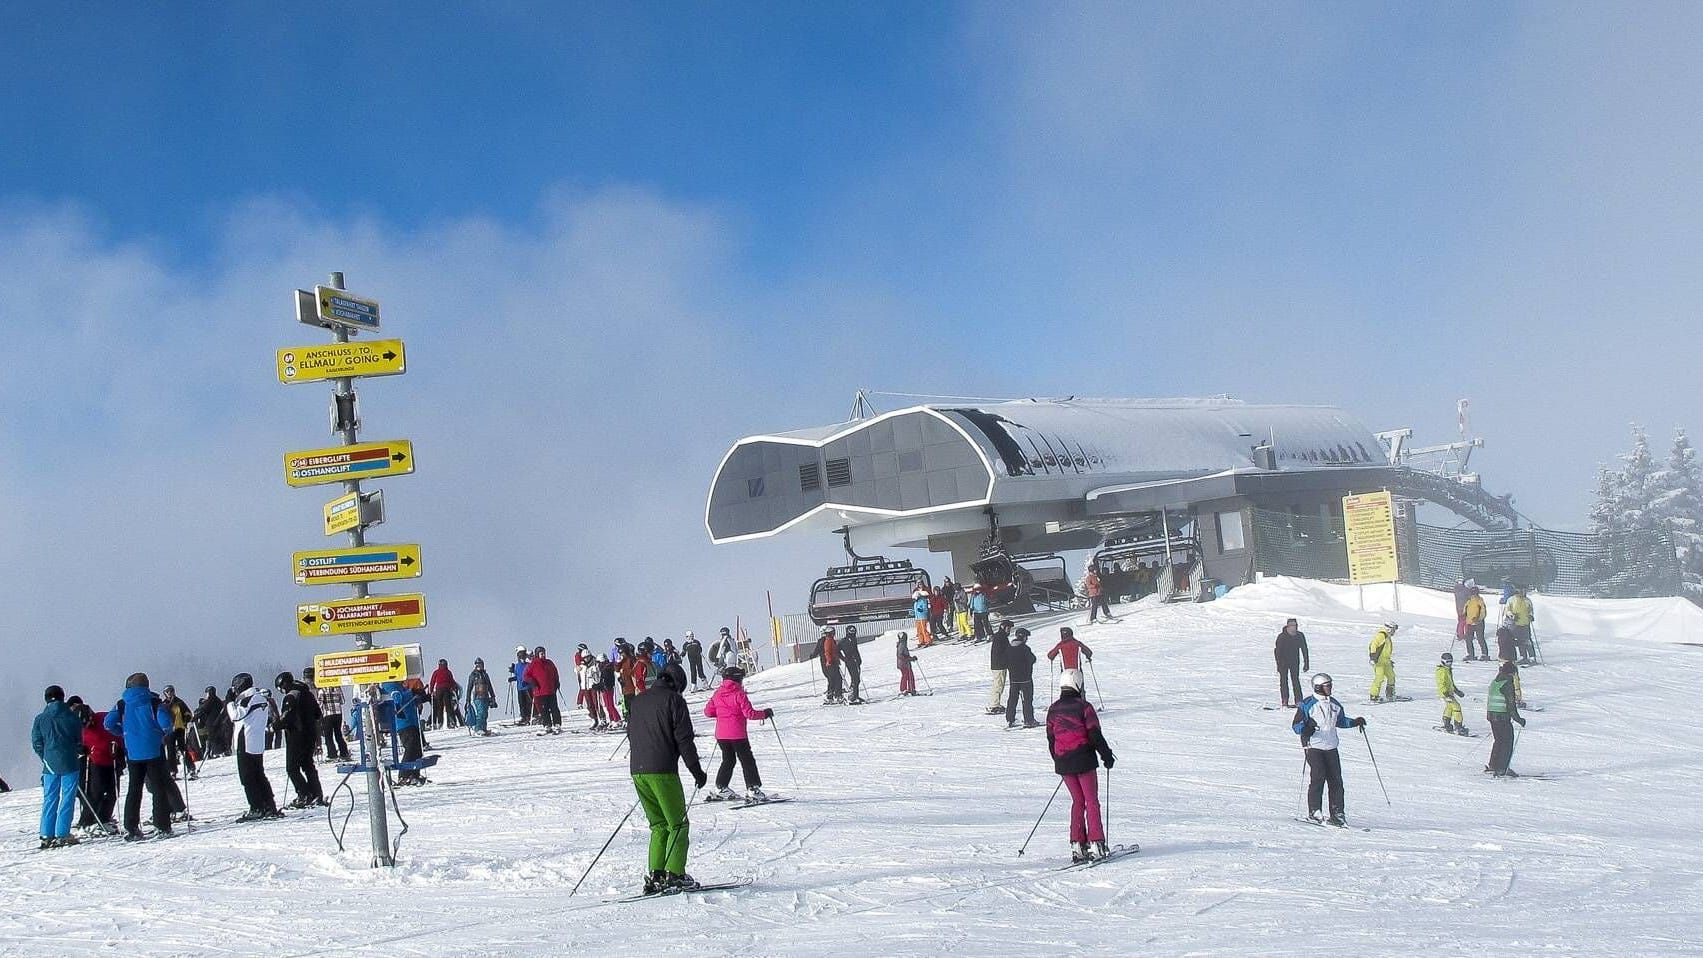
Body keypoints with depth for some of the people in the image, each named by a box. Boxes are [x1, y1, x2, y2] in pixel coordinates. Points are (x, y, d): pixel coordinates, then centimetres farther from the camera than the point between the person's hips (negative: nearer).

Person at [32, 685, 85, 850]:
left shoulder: (40, 719, 2)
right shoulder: (72, 717, -1)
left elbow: (37, 744, 4)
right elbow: (79, 742, 5)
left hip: (50, 765, 2)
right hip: (69, 763, -2)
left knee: (49, 799, 8)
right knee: (67, 798, 1)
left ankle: (47, 835, 4)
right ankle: (62, 834, -4)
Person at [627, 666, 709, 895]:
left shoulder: (637, 702, 18)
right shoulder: (673, 700, -2)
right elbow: (684, 739, -7)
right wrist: (697, 770, -2)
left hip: (637, 771, 7)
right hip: (663, 772, -6)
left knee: (658, 825, 14)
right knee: (678, 824, 1)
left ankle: (655, 875, 5)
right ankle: (674, 875, -8)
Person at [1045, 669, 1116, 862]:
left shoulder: (1053, 710, 7)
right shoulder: (1083, 706, -8)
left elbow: (1050, 739, 13)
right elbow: (1094, 734, -10)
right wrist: (1106, 754, 0)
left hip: (1063, 763, 4)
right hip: (1084, 760, -4)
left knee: (1078, 801, 14)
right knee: (1091, 801, 3)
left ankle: (1077, 845, 7)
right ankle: (1097, 844, -4)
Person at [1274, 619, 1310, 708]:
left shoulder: (1300, 636, -5)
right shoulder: (1282, 637, -15)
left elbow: (1304, 650, 3)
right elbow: (1277, 651, -14)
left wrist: (1306, 664, 1)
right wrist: (1279, 664, -20)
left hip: (1295, 662, 2)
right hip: (1283, 662, -2)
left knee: (1296, 680, -2)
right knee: (1284, 681, -4)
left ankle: (1298, 701, -2)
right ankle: (1285, 701, -2)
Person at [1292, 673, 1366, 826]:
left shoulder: (1334, 704, 14)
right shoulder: (1306, 704, -6)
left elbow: (1341, 721, 28)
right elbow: (1296, 726, -7)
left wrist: (1355, 722, 12)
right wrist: (1306, 729, -28)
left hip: (1331, 748, 6)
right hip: (1313, 747, -6)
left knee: (1336, 780, 2)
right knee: (1317, 778, -12)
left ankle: (1337, 814, 8)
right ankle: (1314, 812, -3)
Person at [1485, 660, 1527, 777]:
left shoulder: (1493, 682, 11)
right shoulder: (1508, 684, -14)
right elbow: (1511, 705, -17)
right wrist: (1518, 719, -11)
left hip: (1491, 715, 8)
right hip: (1503, 717, -8)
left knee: (1499, 740, 20)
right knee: (1507, 742, 0)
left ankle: (1492, 766, 24)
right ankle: (1501, 770, -3)